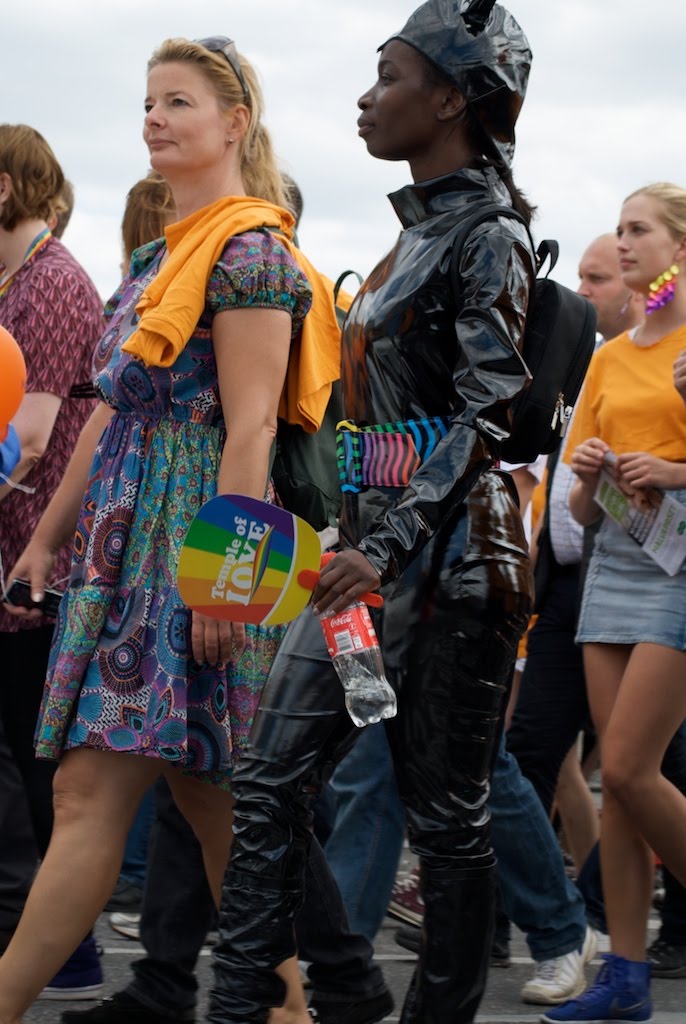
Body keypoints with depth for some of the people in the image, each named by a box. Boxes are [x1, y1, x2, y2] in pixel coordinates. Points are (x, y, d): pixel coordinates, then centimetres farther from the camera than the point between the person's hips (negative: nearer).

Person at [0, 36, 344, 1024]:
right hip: (129, 540, 9)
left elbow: (250, 430, -16)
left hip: (193, 542, -9)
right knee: (210, 797, 8)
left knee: (91, 790, -11)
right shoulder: (161, 257, 19)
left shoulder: (248, 250, -9)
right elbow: (111, 413, 22)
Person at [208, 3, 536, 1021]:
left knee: (445, 809, 1)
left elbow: (484, 416, -18)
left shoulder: (488, 239, -10)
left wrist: (390, 551, -25)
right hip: (375, 538, 9)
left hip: (450, 552, -9)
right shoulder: (418, 231, 17)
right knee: (270, 779, 2)